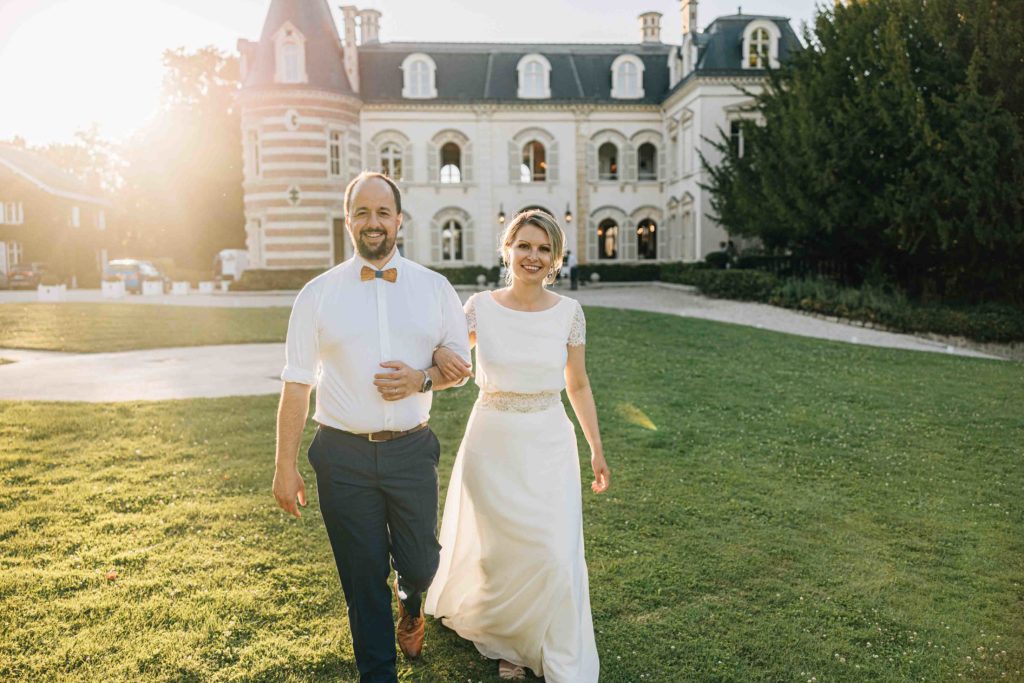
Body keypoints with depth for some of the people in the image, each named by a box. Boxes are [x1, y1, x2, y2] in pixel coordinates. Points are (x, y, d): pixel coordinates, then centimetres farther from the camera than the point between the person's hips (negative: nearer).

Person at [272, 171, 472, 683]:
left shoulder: (434, 288, 2)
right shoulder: (318, 293, -2)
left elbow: (460, 364, 9)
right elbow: (297, 383, -1)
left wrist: (421, 379, -13)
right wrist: (285, 466, -4)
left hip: (411, 451, 1)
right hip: (343, 456, -1)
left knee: (420, 564, 12)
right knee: (363, 577, 12)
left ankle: (410, 606, 51)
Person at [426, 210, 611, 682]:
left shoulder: (569, 313, -3)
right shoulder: (481, 307, -5)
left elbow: (578, 386, 6)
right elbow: (447, 356, 5)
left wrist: (597, 448, 7)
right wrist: (436, 355, -19)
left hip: (548, 446, 0)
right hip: (492, 443, 0)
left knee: (555, 553, 0)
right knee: (498, 549, 13)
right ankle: (504, 638, 43)